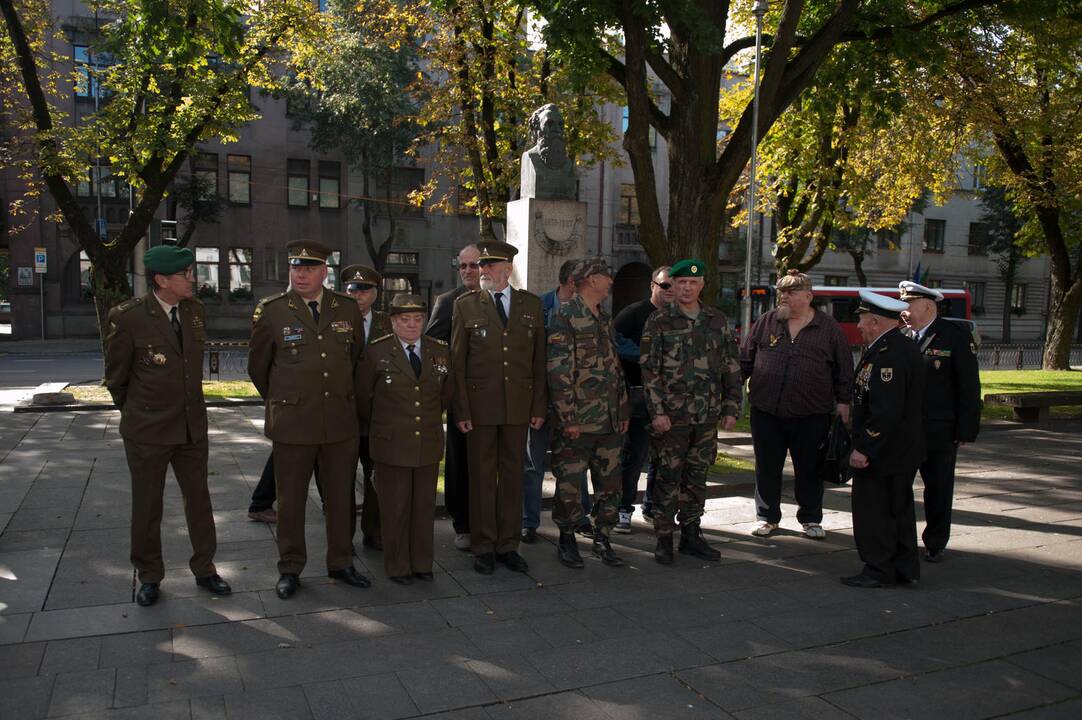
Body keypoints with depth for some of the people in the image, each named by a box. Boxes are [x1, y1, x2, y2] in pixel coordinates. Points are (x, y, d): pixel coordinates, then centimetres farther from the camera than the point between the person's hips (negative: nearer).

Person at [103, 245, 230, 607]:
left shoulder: (196, 311, 0)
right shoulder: (127, 317, -15)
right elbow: (115, 376, -2)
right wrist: (135, 412, 11)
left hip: (193, 425, 4)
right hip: (147, 429, -4)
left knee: (199, 498, 13)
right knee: (147, 506, 10)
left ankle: (204, 569, 27)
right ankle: (149, 577, 27)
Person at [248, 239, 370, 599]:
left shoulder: (348, 308, 4)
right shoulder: (270, 311, -3)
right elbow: (257, 366, 8)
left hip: (341, 421, 2)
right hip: (293, 422, -2)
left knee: (341, 496, 11)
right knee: (291, 499, 7)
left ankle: (340, 563, 26)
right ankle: (290, 569, 23)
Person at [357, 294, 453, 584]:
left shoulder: (440, 352, 4)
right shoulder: (377, 351, -4)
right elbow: (363, 396, 4)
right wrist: (377, 427, 13)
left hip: (428, 443, 3)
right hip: (391, 443, -3)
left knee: (425, 505, 10)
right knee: (395, 506, 6)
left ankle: (422, 563, 24)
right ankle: (397, 566, 19)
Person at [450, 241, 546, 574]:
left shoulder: (531, 304, 7)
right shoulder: (466, 305, 2)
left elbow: (538, 359, 7)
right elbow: (457, 362, 0)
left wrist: (539, 407, 3)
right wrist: (461, 410, -7)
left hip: (518, 405, 2)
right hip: (480, 404, -2)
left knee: (513, 474, 8)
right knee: (482, 476, 5)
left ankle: (508, 545, 20)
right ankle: (483, 547, 16)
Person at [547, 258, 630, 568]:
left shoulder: (605, 320, 17)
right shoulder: (565, 317, -9)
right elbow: (558, 371, -15)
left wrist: (623, 412, 15)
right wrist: (568, 417, -18)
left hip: (610, 422, 7)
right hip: (576, 423, -7)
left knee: (610, 483, 10)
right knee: (569, 484, 2)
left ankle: (602, 539, 23)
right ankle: (567, 540, 18)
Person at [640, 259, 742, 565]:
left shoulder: (717, 321, 9)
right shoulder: (658, 322, -3)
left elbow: (731, 369, 11)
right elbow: (649, 371, -7)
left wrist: (731, 409, 6)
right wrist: (657, 411, -13)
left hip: (707, 416, 4)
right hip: (671, 415, -4)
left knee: (697, 477, 12)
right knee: (668, 477, 1)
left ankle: (691, 536, 24)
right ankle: (664, 539, 12)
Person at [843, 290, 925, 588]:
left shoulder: (887, 354, -23)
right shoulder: (904, 347, 11)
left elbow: (886, 410, -28)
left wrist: (864, 449, -23)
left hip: (883, 452, -10)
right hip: (904, 451, 11)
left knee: (872, 511, 1)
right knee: (898, 510, 17)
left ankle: (879, 571, 11)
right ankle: (905, 569, 27)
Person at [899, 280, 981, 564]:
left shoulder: (956, 336, -7)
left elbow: (969, 386, -7)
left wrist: (966, 430, -10)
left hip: (940, 431, -3)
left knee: (938, 489, 10)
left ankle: (935, 543, 25)